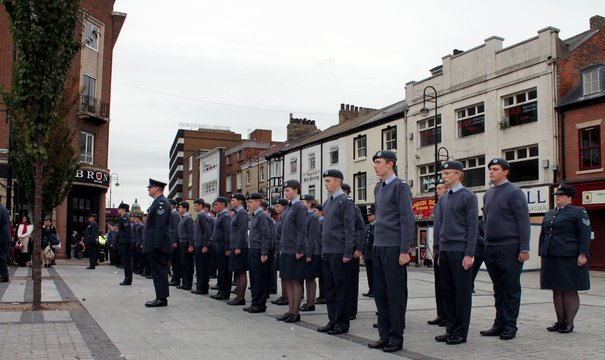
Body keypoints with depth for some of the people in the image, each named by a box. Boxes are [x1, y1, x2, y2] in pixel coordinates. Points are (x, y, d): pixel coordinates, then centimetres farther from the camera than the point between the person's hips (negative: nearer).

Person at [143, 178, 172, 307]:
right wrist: (146, 242, 20)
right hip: (154, 245, 10)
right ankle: (161, 298, 17)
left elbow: (160, 225, -21)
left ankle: (161, 298, -2)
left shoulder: (161, 202, -14)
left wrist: (156, 244, -23)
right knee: (158, 271, 12)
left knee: (159, 271, -6)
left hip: (157, 245, -10)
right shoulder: (158, 202, 18)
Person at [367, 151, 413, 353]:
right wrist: (376, 243, 15)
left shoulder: (400, 187, -8)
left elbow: (407, 220, -12)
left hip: (394, 248, -8)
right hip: (378, 247, 8)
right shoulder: (378, 188, 16)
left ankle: (396, 338, 8)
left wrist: (404, 251, -16)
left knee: (395, 294, 0)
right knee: (380, 293, 9)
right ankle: (384, 336, 18)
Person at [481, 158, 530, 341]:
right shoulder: (488, 194, 15)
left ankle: (510, 326, 8)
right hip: (491, 249, 7)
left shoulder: (514, 192, -6)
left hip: (509, 249, -7)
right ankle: (499, 324, 18)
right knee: (498, 289, 11)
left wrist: (524, 249, -14)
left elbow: (523, 222, -10)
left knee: (511, 289, 2)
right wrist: (484, 246, 14)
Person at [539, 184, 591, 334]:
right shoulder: (549, 214, 17)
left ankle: (569, 323, 3)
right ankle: (560, 321, 14)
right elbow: (543, 235, 20)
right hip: (551, 258, 6)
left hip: (569, 259, -6)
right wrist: (542, 254, 14)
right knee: (556, 291, 7)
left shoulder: (578, 212, -2)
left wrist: (582, 254, -15)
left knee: (570, 291, -2)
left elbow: (585, 234, -8)